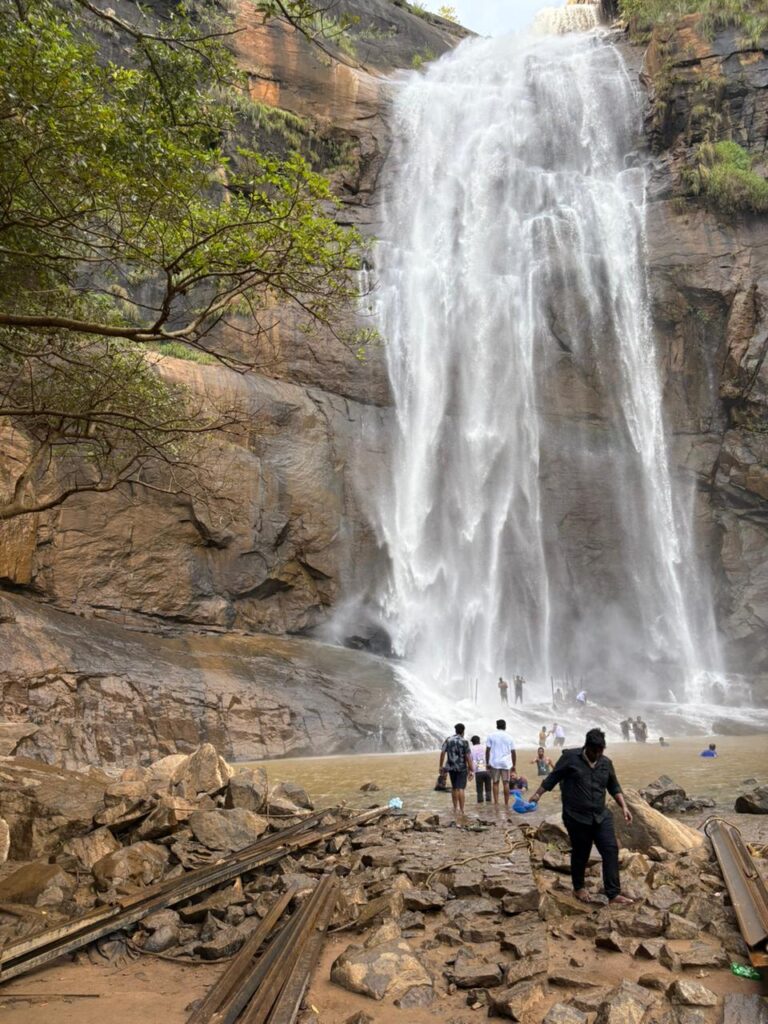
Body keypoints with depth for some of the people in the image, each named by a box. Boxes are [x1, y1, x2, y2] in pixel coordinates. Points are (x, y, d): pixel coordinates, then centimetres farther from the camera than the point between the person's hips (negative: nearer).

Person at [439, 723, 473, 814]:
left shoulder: (448, 740, 1)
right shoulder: (464, 742, -11)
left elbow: (442, 753, -2)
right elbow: (468, 757, -13)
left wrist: (441, 766, 5)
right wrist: (470, 770, -8)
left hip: (451, 767, 4)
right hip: (462, 768, -4)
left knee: (454, 787, 18)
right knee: (460, 788, -4)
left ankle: (455, 807, 25)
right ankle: (461, 810, -8)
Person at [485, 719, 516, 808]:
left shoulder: (491, 736, 3)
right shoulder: (509, 737, 7)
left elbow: (487, 750, -2)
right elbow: (513, 752, 8)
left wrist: (487, 762, 3)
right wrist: (514, 765, 15)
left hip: (494, 763, -1)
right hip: (506, 763, 1)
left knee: (495, 783, 6)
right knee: (506, 783, 5)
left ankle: (496, 803, 4)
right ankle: (506, 803, 7)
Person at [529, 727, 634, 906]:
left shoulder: (606, 763, 4)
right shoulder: (570, 757, -10)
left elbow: (614, 787, 16)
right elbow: (553, 778, -2)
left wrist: (624, 807, 6)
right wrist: (538, 794, -2)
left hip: (601, 816, 4)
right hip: (577, 817, -4)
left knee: (611, 850, -5)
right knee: (580, 853, 8)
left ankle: (614, 894, 1)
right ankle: (579, 888, 29)